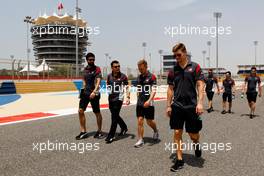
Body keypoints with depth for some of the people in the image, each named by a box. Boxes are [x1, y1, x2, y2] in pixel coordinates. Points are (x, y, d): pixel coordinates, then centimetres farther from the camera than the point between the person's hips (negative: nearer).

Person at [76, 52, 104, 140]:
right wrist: (83, 90, 15)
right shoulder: (85, 69, 13)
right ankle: (83, 132, 8)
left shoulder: (97, 69, -5)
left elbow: (98, 82, -15)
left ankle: (99, 131, 19)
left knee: (97, 112, 4)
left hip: (94, 93, -5)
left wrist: (94, 92, -28)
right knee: (80, 111, -2)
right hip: (85, 92, 6)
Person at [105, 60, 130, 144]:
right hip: (111, 98, 6)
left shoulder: (123, 76, -5)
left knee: (114, 117, -7)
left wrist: (128, 97, -17)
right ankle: (124, 127, 41)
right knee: (115, 116, 17)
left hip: (118, 98, -5)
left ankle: (111, 136, 1)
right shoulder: (109, 76, 8)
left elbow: (127, 87, -6)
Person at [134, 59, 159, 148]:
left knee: (149, 121, 5)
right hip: (139, 103, 5)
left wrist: (149, 100, -28)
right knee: (140, 121, 0)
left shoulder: (152, 77, -8)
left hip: (148, 103, -5)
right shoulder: (139, 77, 10)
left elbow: (154, 91, -16)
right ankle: (140, 140, 8)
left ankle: (156, 131, 37)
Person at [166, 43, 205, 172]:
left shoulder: (195, 67, -1)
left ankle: (196, 144, 41)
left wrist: (200, 103, -16)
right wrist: (168, 106, 4)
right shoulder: (173, 70, 7)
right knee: (177, 133, 3)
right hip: (177, 106, 3)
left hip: (191, 106, -2)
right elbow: (170, 89, 9)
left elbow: (200, 85, -6)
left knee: (193, 134, 5)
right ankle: (179, 160, 15)